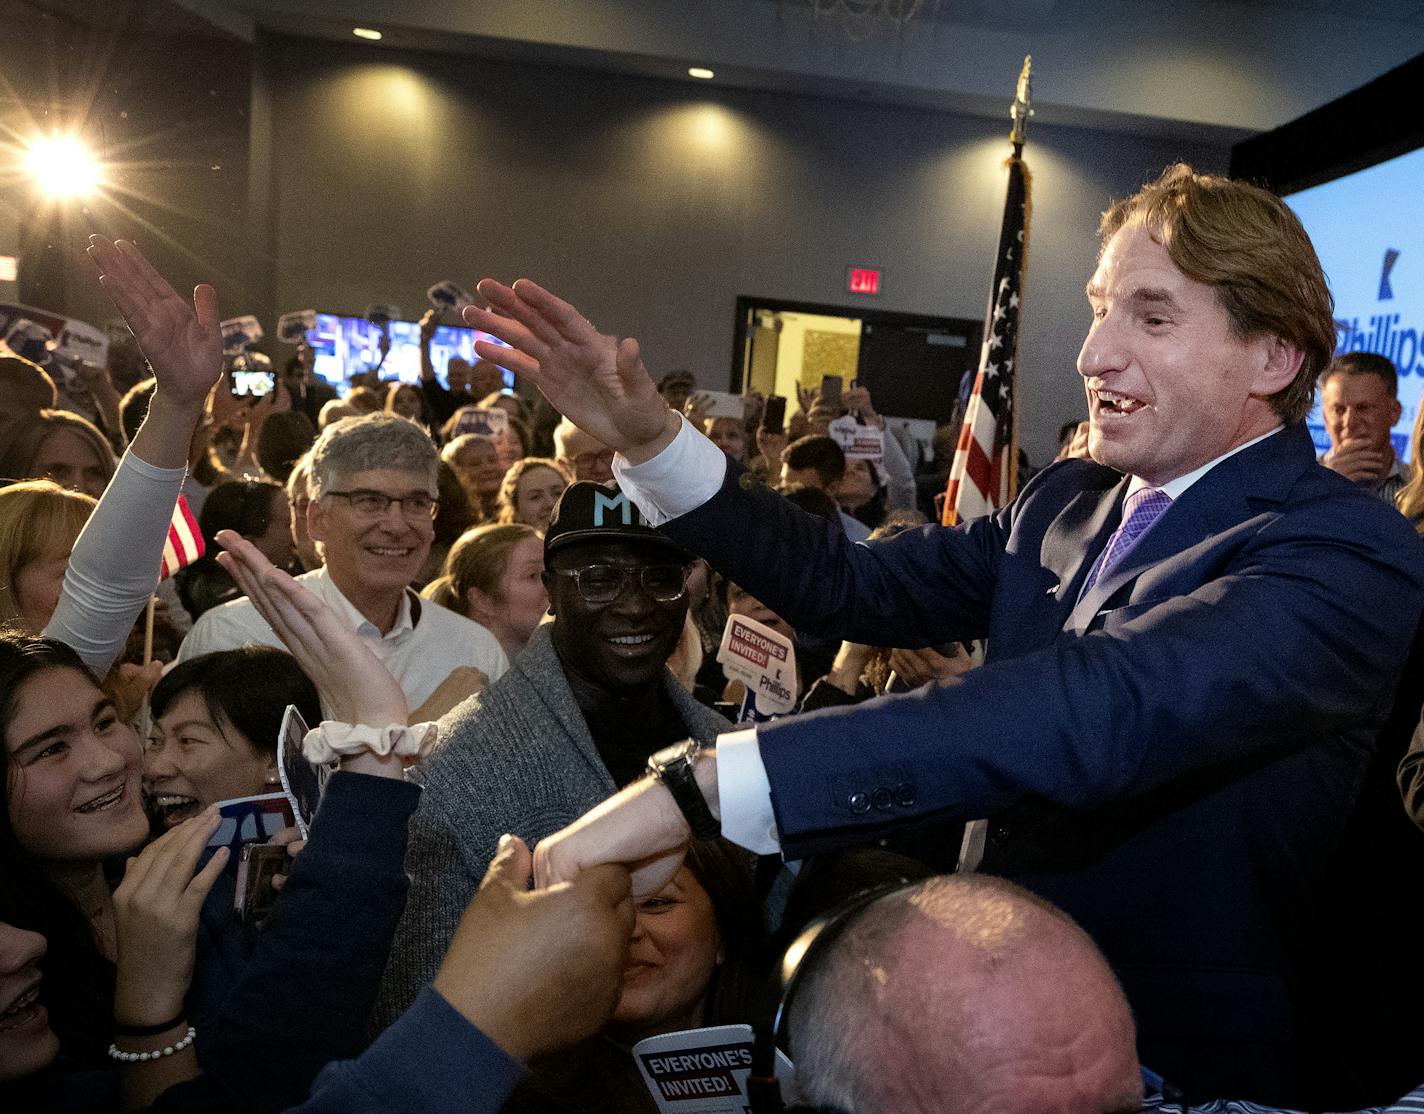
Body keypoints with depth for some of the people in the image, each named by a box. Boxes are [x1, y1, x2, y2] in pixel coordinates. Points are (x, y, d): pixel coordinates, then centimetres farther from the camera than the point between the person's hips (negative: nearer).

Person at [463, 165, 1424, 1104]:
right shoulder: (1065, 503, 0)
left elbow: (1107, 708, -37)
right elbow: (860, 589, -2)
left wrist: (706, 782, -45)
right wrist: (649, 439, -12)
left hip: (1182, 1063, -5)